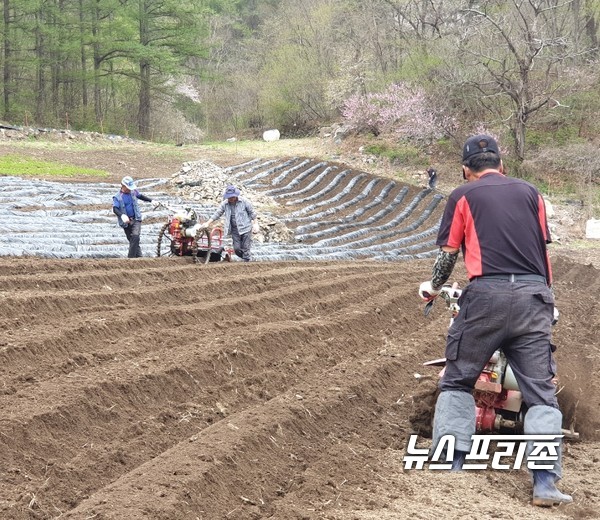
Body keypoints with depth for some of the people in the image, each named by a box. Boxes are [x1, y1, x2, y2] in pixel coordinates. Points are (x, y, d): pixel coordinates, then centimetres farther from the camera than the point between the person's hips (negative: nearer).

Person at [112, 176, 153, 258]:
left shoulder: (133, 192, 5)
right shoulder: (117, 197, -7)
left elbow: (140, 196, 27)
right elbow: (115, 209, -22)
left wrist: (151, 200, 24)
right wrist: (122, 215, -41)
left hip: (136, 219, 1)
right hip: (126, 222, 0)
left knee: (135, 236, -21)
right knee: (131, 240, 5)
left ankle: (131, 256, -21)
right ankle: (138, 255, 17)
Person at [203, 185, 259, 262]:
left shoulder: (244, 201, -8)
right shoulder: (224, 204, 0)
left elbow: (252, 213, 2)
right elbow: (217, 214, 3)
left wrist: (255, 224, 1)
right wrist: (208, 223, -5)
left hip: (245, 228, -3)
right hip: (235, 229, 3)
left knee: (245, 248, -4)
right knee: (237, 249, 0)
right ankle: (245, 258, 24)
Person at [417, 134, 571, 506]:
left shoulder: (463, 196, 10)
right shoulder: (529, 192, 19)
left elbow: (449, 252, 9)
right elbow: (544, 247, 21)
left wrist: (434, 287, 27)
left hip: (487, 294, -2)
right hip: (534, 295, 2)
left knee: (457, 380, 12)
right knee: (540, 390, 2)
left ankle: (450, 465, 4)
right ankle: (545, 482, -8)